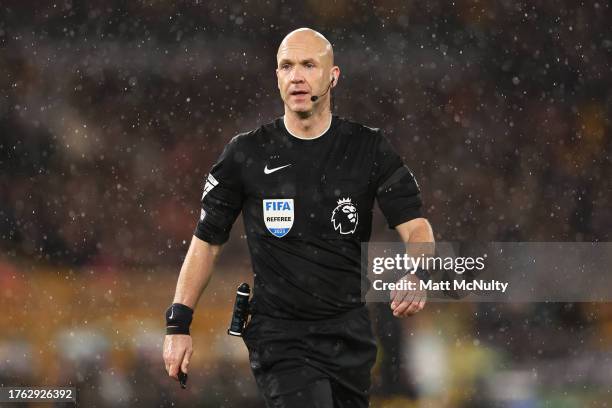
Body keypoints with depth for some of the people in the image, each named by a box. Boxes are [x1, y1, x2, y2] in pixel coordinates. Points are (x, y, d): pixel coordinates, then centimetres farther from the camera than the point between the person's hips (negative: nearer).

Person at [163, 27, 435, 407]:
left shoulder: (369, 148, 0)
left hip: (350, 335, 2)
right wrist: (178, 325, 2)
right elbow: (207, 240, 7)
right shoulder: (246, 154, -1)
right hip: (278, 335, -2)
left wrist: (419, 276, -31)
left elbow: (415, 226, -8)